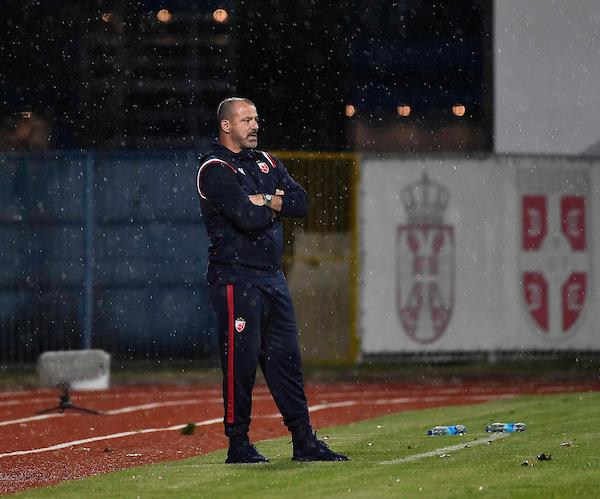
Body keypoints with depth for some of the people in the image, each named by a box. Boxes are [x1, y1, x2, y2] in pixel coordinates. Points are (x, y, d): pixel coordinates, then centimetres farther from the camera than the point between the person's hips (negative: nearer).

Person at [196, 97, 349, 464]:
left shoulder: (267, 162, 17)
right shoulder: (215, 169, -8)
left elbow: (301, 203, 4)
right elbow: (246, 216, -22)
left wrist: (264, 200, -10)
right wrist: (274, 206, -3)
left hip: (273, 278, 8)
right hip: (236, 278, -8)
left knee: (287, 360, 8)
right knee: (241, 361, -7)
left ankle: (304, 442, 11)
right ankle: (238, 444, 0)